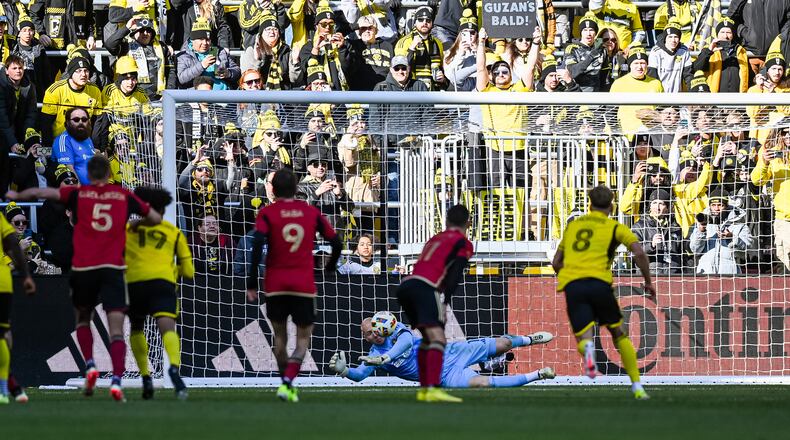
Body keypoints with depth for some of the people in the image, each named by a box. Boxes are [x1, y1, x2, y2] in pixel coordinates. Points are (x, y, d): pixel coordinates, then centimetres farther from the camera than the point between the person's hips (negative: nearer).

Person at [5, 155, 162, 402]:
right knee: (116, 330, -3)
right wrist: (136, 224, 37)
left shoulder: (78, 194, 6)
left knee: (83, 319, 24)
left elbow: (39, 193, 4)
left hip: (83, 269, 0)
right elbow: (156, 219, 18)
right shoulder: (124, 196, 9)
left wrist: (15, 196, 21)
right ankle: (117, 380, -20)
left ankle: (90, 366, 4)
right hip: (113, 268, 0)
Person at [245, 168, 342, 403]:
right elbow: (336, 243, 10)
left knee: (280, 336, 16)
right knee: (304, 336, 5)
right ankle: (287, 382, -15)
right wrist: (331, 266, 30)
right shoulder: (311, 212, 5)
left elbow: (257, 244, -16)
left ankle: (286, 383, 18)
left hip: (275, 285, 0)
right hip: (304, 285, 0)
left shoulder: (267, 214, -1)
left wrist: (252, 283, -13)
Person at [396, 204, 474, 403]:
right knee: (437, 339, -17)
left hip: (406, 284, 8)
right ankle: (433, 389, -34)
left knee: (428, 338, 21)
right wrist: (445, 302, -9)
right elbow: (455, 274, -3)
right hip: (425, 288, -8)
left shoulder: (435, 239, 33)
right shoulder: (463, 243, 11)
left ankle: (424, 388, 20)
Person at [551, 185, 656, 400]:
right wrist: (648, 281, 11)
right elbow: (639, 253, -1)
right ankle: (636, 386, 12)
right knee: (619, 333, 15)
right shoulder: (614, 227, 12)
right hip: (599, 282, -2)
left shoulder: (572, 226, 24)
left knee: (583, 336, -3)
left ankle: (588, 349, -43)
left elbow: (556, 263, 27)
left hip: (571, 285, 2)